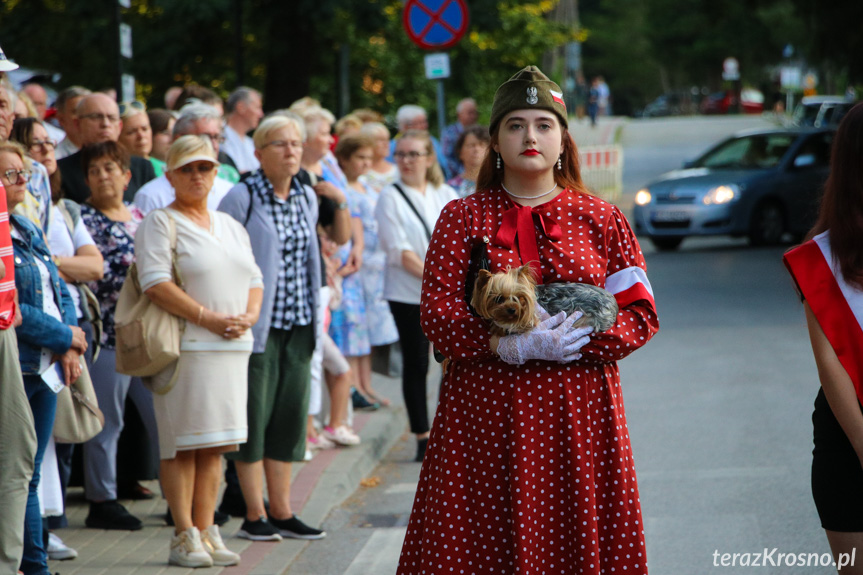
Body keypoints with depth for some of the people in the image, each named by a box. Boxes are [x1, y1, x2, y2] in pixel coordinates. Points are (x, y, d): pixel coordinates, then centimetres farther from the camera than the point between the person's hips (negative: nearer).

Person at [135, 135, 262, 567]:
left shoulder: (231, 227, 20)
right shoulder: (160, 224, -2)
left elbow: (254, 280, 20)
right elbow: (155, 283, -14)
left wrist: (248, 316, -2)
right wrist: (208, 318, -18)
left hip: (232, 348, 6)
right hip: (185, 348, -6)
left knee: (214, 446, 8)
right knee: (182, 444, -5)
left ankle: (206, 532, 12)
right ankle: (184, 537, -2)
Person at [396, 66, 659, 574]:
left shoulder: (601, 220, 9)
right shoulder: (463, 218, 8)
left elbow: (642, 315, 4)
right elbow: (438, 317, -1)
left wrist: (572, 342, -12)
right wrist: (513, 347, -15)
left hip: (580, 415, 1)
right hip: (484, 413, 0)